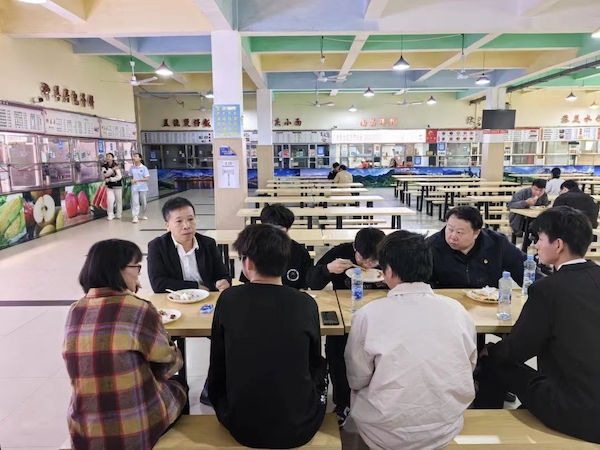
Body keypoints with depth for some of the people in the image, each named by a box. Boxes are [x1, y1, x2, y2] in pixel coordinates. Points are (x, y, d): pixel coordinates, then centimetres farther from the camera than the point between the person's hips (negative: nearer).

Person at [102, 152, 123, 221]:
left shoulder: (116, 165, -13)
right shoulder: (104, 166, -1)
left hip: (117, 186, -2)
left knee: (119, 200, 7)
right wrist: (113, 169, -28)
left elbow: (119, 177, -19)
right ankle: (110, 214, 4)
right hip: (109, 186, 2)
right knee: (110, 200, -9)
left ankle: (119, 214, 22)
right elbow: (106, 174, -17)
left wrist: (109, 179, -19)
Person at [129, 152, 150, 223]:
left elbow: (147, 178, -13)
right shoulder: (131, 167, 2)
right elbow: (131, 176, 16)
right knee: (135, 202, -6)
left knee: (144, 203, 10)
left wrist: (137, 180, -19)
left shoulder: (144, 168, -7)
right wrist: (132, 180, -7)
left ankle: (143, 215, 29)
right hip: (134, 188, 1)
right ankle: (135, 217, -8)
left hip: (143, 188, -1)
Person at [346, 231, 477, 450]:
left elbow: (357, 381, -5)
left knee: (358, 393, 24)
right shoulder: (457, 310, -9)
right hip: (447, 429, 3)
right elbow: (468, 369, 7)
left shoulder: (368, 315, -18)